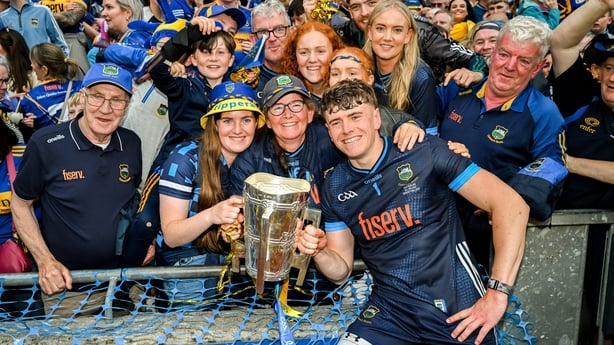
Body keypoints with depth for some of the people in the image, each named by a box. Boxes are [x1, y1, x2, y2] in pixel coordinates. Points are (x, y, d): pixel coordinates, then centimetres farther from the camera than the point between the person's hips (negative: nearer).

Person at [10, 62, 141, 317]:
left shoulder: (132, 143, -3)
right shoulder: (45, 144, -15)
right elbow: (20, 203, -4)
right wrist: (45, 260, -12)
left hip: (125, 280, 3)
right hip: (65, 287, -3)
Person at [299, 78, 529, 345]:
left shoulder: (424, 153, -10)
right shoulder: (334, 187, 4)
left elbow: (511, 204, -13)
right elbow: (341, 270, 10)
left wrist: (498, 293, -17)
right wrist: (318, 251, -13)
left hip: (459, 312, -3)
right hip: (390, 311, 4)